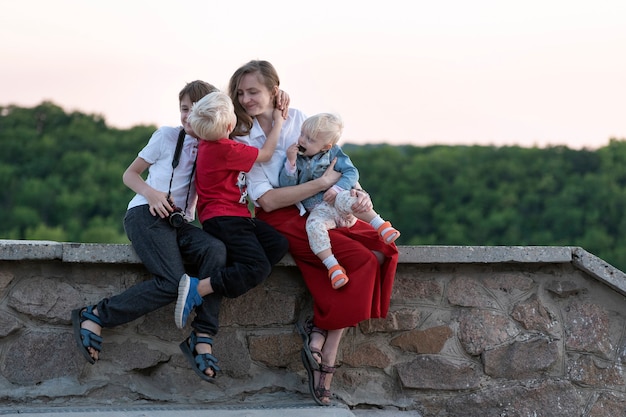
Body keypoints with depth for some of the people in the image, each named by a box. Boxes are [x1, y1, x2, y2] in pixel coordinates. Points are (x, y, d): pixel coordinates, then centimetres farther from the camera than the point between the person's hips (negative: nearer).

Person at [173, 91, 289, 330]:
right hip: (223, 219, -10)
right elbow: (266, 154, -4)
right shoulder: (226, 150, -17)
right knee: (259, 268, -19)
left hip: (235, 218, 10)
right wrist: (278, 123, 9)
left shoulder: (209, 144, 10)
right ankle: (196, 289, -25)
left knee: (279, 244, -2)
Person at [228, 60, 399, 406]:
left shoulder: (298, 119, 7)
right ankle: (327, 351, -14)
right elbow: (267, 200, -13)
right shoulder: (241, 139, -5)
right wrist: (322, 183, -16)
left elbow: (334, 164, 12)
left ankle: (320, 334, -16)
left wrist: (357, 192, -9)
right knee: (361, 261, -26)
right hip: (283, 220, -5)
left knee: (382, 251, -19)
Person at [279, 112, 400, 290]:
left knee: (343, 199, -38)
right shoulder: (295, 157, 8)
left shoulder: (333, 153, 5)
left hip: (335, 200, -1)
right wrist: (291, 162, -14)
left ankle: (381, 226, -35)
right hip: (320, 210, 1)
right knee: (313, 224, -34)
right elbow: (286, 185, 1)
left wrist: (338, 188, -19)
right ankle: (333, 267, -42)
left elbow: (351, 172, -2)